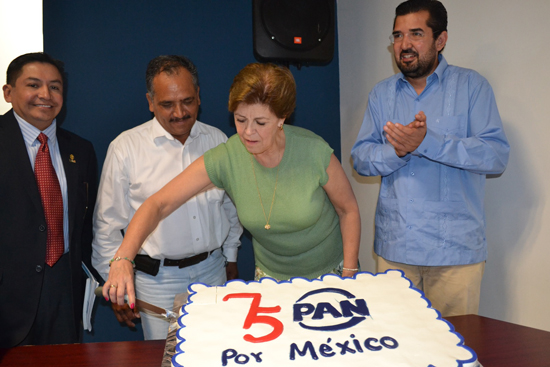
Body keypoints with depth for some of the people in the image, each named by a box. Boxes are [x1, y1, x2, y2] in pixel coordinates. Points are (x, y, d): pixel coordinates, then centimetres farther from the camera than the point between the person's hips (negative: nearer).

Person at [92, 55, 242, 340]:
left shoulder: (217, 140, 1)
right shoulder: (125, 148, -9)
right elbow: (108, 225, -3)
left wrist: (231, 257, 17)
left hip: (212, 271, 3)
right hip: (157, 278, -3)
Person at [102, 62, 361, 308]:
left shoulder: (314, 152, -25)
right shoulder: (224, 159, -21)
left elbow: (348, 210, -9)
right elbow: (158, 204, -22)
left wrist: (349, 276, -10)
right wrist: (123, 258, -37)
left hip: (331, 273, -1)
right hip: (271, 279, 1)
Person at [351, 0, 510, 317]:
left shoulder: (471, 86, 0)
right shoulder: (382, 94, 10)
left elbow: (497, 155, -11)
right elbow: (360, 159, 4)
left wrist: (426, 142, -23)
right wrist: (398, 151, -17)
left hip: (455, 247, -3)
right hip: (394, 247, 3)